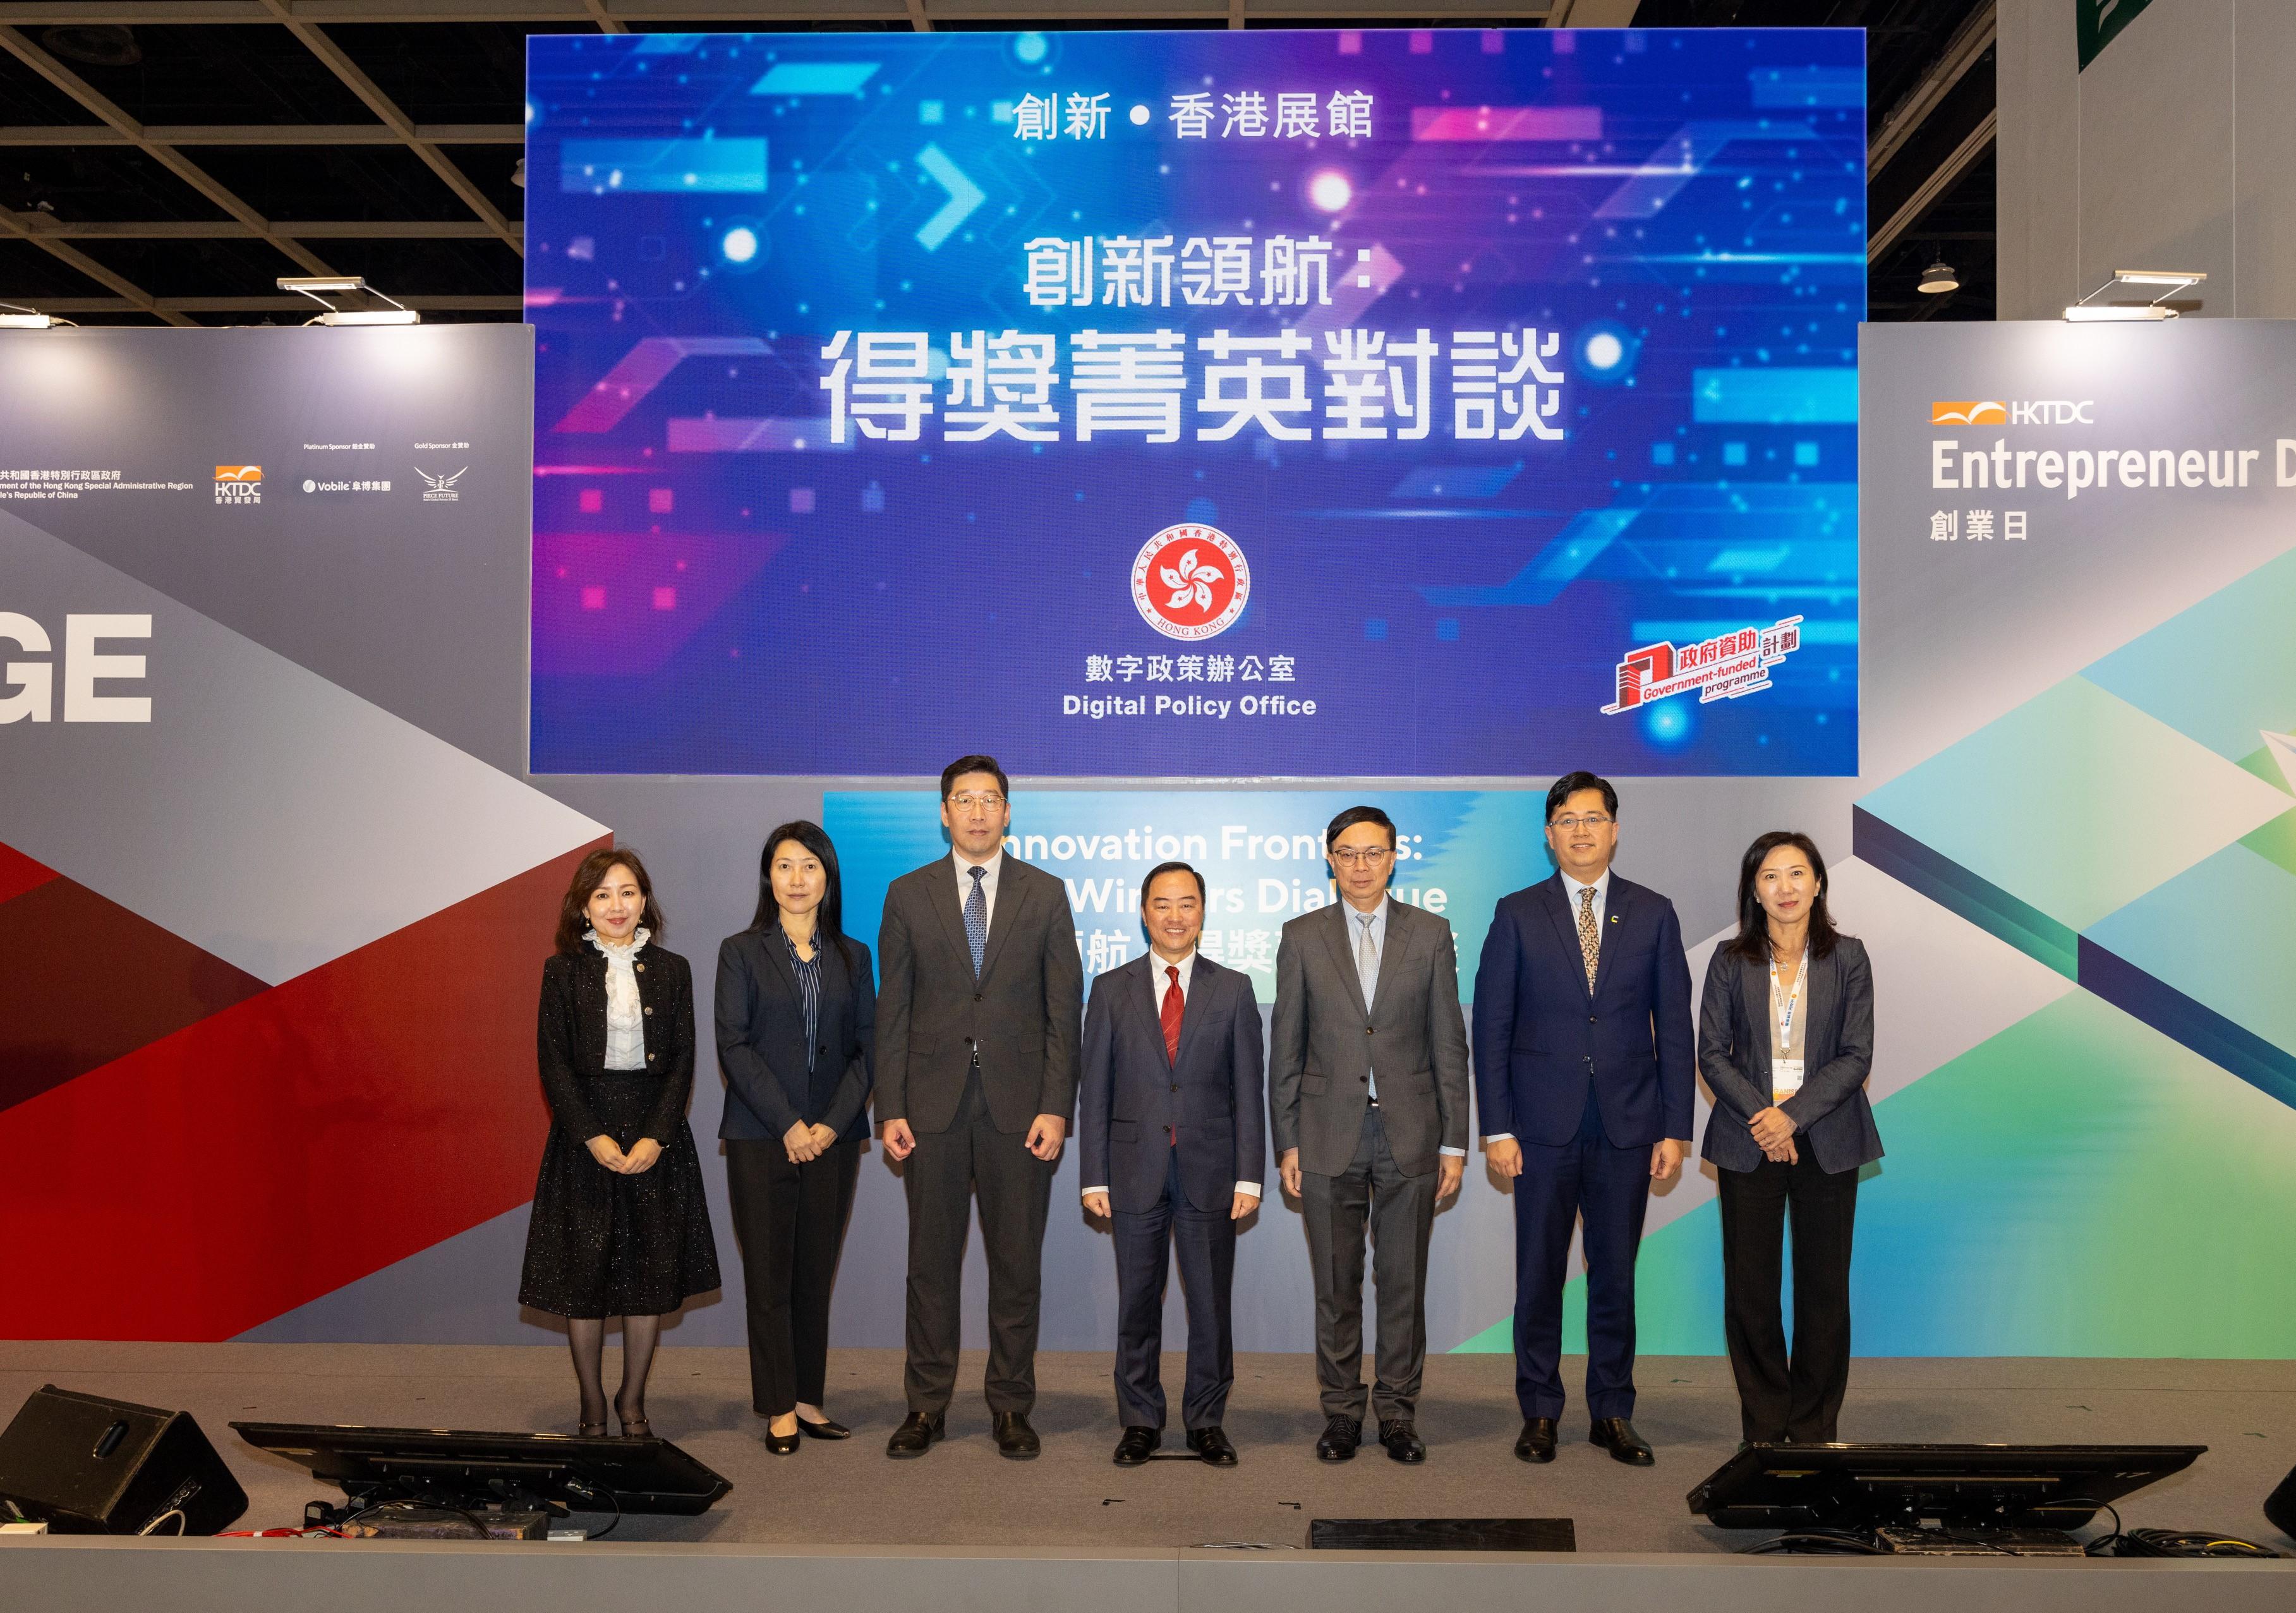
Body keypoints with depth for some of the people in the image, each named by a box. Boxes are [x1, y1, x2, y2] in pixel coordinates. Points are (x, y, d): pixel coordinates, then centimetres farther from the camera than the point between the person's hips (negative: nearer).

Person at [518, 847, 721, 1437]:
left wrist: (655, 1137, -10)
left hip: (656, 1135, 2)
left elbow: (682, 1062, 2)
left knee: (652, 1272, 5)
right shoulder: (563, 972, 1)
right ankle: (592, 1406, 15)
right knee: (583, 1273, 2)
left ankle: (633, 1401, 17)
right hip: (584, 1134, -1)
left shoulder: (671, 970, 5)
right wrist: (594, 1137, -14)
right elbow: (554, 1063, -3)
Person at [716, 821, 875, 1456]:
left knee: (816, 1272, 7)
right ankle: (779, 1409, 9)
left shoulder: (852, 957, 10)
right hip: (761, 1138, -2)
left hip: (834, 1137, 2)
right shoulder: (741, 952, 3)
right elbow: (733, 1047, -4)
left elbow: (867, 1048, 5)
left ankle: (808, 1398, 16)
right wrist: (787, 1124, -12)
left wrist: (834, 1122, -8)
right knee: (769, 1273, 1)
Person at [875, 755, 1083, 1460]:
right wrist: (890, 1108, -2)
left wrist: (1056, 1107, -6)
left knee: (1017, 1262, 6)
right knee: (931, 1260, 7)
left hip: (1018, 1106, 0)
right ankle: (926, 1405, 18)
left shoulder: (1045, 893, 5)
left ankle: (1011, 1407, 17)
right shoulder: (908, 894, 6)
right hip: (934, 1107, 0)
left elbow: (1064, 1008, 2)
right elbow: (893, 1010, 5)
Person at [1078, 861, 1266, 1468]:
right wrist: (1094, 1176, -2)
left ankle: (1206, 1421, 20)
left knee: (1210, 1302, 6)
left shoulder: (1233, 990, 5)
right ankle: (1140, 1421, 20)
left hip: (1209, 1169, 0)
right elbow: (1093, 1090, 4)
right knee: (1137, 1303, 7)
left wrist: (1249, 1175, -4)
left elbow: (1248, 1089, 3)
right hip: (1136, 1170, 0)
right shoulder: (1112, 990, 5)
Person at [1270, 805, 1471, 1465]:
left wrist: (1455, 1141, 0)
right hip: (1330, 1134, 0)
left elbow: (1449, 1045, 4)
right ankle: (1342, 1411, 20)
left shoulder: (1430, 934, 4)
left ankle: (1398, 1410, 19)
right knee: (1336, 1284, 7)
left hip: (1409, 1133, 0)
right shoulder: (1302, 937, 3)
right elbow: (1286, 1049, 4)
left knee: (1404, 1282, 6)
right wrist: (1286, 1143, 0)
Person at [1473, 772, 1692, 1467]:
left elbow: (1674, 1026, 5)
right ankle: (1539, 1412, 18)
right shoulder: (1517, 915, 2)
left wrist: (1676, 1128, 0)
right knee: (1539, 1273, 5)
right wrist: (1496, 1127, -6)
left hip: (1628, 1124, 1)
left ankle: (1612, 1413, 21)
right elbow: (1491, 1027, 0)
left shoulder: (1653, 914, 6)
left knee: (1616, 1273, 8)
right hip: (1544, 1124, -1)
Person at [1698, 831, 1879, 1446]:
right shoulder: (1731, 960, 3)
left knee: (1824, 1288, 5)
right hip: (1748, 1142, 0)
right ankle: (1764, 1425, 15)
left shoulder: (1847, 957, 2)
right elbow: (1711, 1053, 0)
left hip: (1826, 1141, 0)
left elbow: (1856, 1056, -3)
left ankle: (1814, 1428, 17)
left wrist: (1793, 1116, -14)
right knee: (1749, 1288, 3)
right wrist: (1760, 1116, -13)